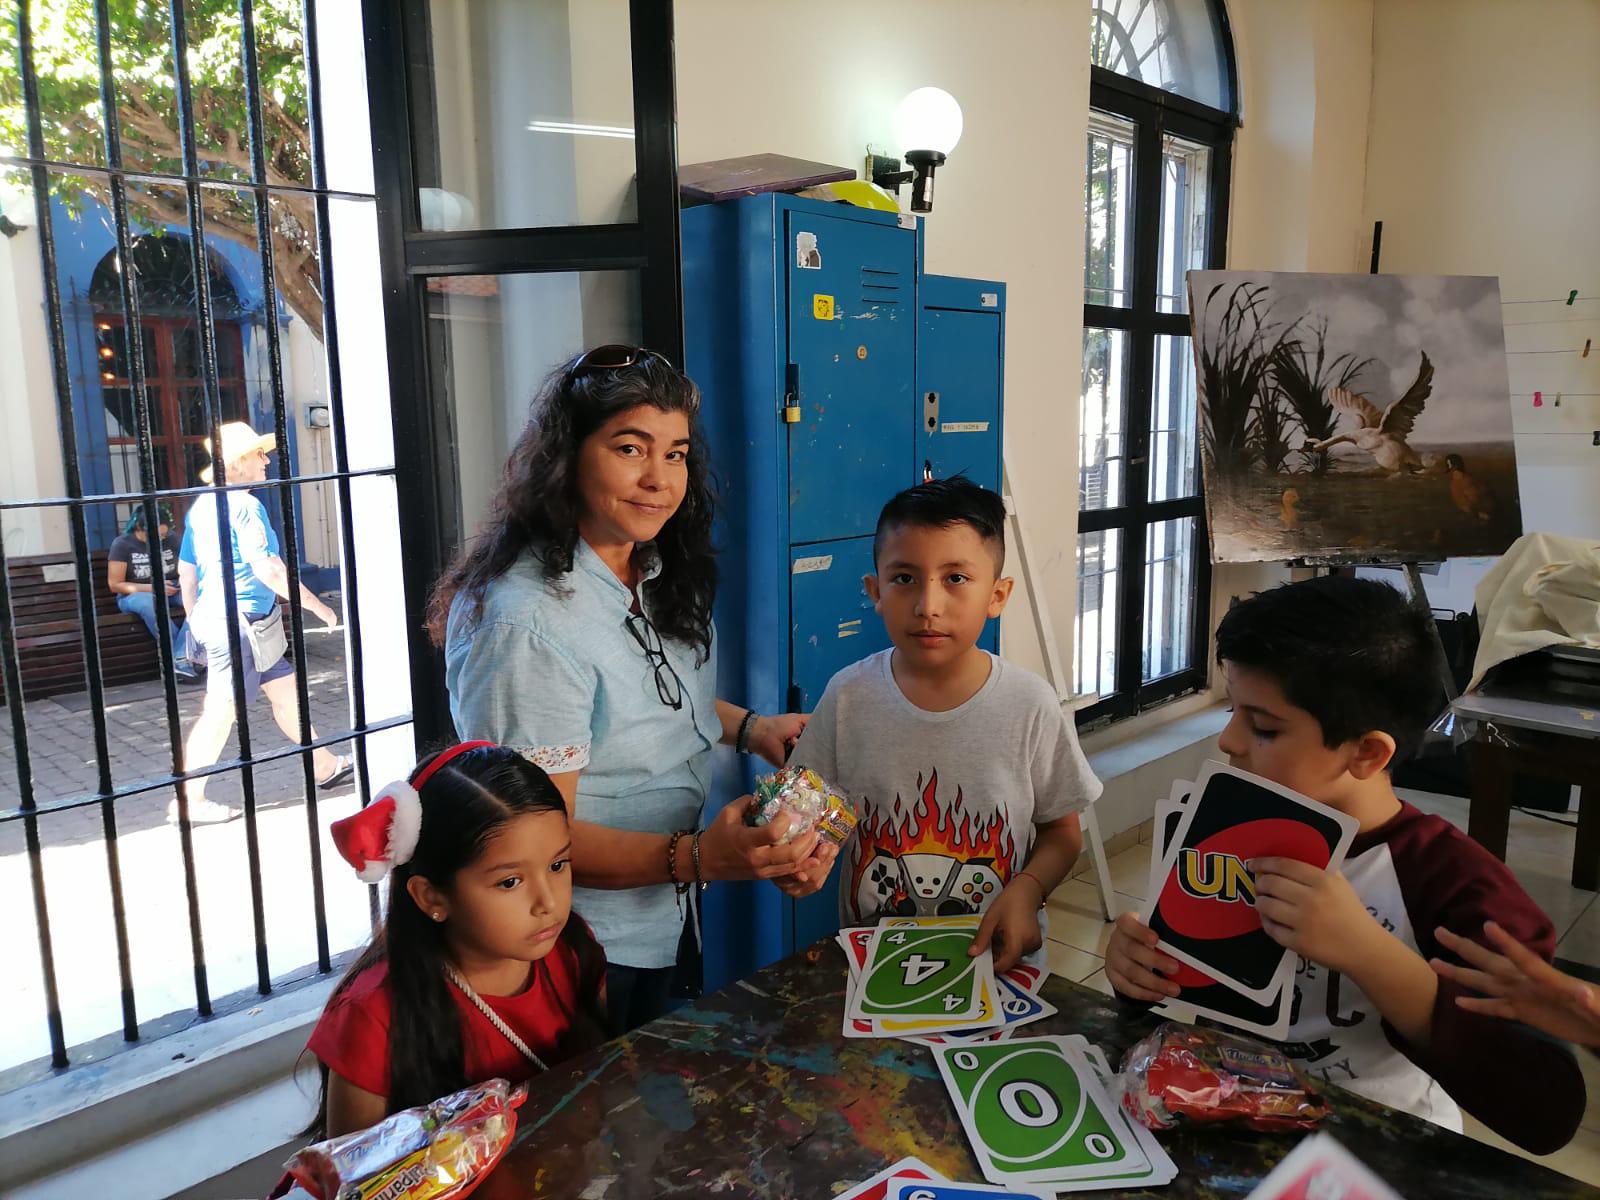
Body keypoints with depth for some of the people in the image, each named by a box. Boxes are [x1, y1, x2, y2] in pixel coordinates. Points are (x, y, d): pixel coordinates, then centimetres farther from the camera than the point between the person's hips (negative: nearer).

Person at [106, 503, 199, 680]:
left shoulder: (172, 539, 4)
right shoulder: (122, 543, -6)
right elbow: (115, 584, -7)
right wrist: (152, 587, -19)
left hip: (171, 592, 3)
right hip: (135, 595, -3)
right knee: (148, 603, -41)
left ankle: (180, 659, -38)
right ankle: (187, 655, -34)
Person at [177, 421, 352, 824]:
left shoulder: (202, 504, 12)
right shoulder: (245, 506, -16)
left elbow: (185, 569, 15)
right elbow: (269, 570, -21)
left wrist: (195, 619, 23)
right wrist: (317, 606, -12)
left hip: (213, 615, 10)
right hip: (239, 621, -10)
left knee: (286, 691, 16)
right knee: (220, 712, -2)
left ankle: (325, 767, 26)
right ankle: (187, 802, 7)